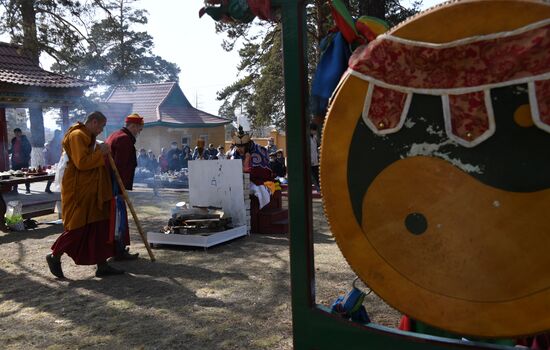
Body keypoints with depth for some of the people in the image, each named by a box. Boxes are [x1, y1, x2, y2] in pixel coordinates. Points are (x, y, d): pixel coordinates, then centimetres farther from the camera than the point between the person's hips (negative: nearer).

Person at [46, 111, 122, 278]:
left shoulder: (88, 137, 19)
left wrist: (100, 151, 11)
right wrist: (100, 153, -16)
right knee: (78, 228, -3)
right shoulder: (77, 135, -13)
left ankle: (102, 265, 11)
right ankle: (54, 257, 16)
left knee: (99, 227, 7)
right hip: (79, 191, -10)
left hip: (92, 190, 10)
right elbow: (81, 162, -23)